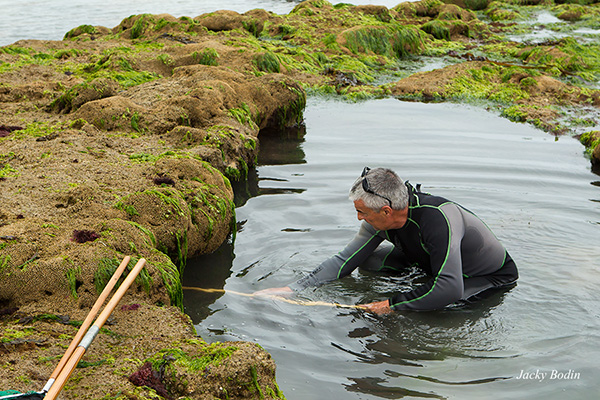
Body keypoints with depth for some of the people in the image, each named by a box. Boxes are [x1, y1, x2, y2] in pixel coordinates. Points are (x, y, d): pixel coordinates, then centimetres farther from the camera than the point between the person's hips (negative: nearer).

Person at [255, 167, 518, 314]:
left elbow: (449, 289, -46)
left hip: (493, 278, -6)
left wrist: (393, 305, -38)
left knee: (437, 307, -35)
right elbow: (345, 261, -7)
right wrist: (292, 289, -13)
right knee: (367, 259, -7)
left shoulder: (438, 218, -40)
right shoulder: (379, 221, -16)